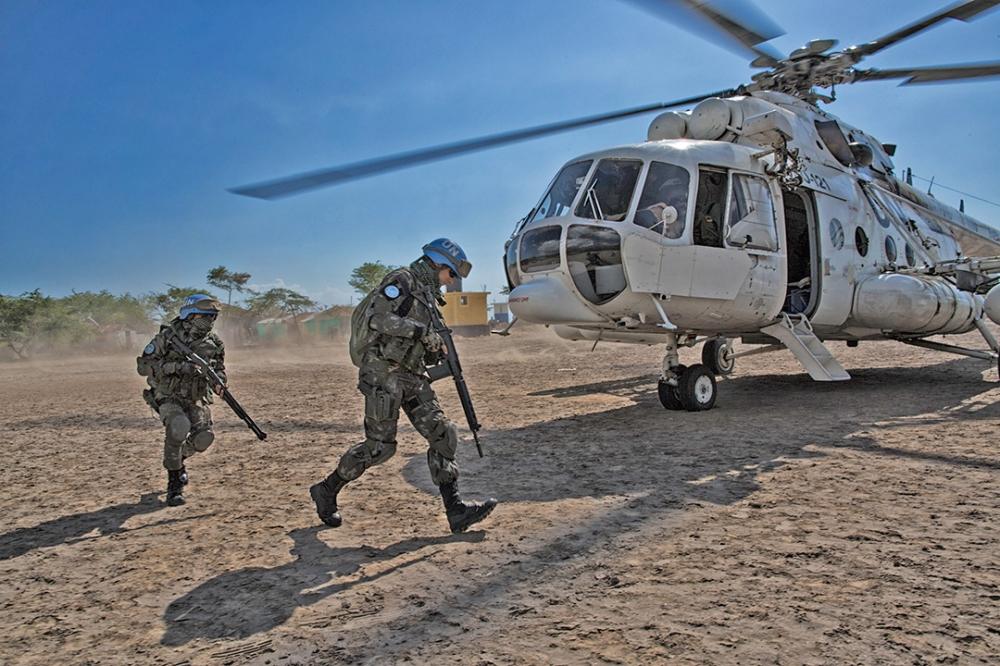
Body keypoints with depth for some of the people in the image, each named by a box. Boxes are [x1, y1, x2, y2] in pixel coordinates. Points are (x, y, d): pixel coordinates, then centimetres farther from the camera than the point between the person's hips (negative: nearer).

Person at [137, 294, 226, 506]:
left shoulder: (213, 343, -1)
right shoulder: (168, 336, -14)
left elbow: (219, 367, 15)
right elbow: (143, 365, -16)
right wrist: (176, 366, -29)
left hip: (195, 399, 4)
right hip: (168, 397, -4)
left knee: (203, 437, -17)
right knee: (179, 426, -33)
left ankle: (178, 458, 21)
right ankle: (174, 484, -14)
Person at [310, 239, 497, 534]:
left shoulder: (428, 293, 21)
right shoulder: (403, 280, -6)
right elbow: (375, 318, -19)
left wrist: (437, 350, 6)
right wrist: (421, 331, -19)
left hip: (411, 375, 9)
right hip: (383, 372, -9)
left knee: (443, 435, -3)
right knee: (379, 446, -6)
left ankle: (456, 511, -3)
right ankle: (326, 492, 15)